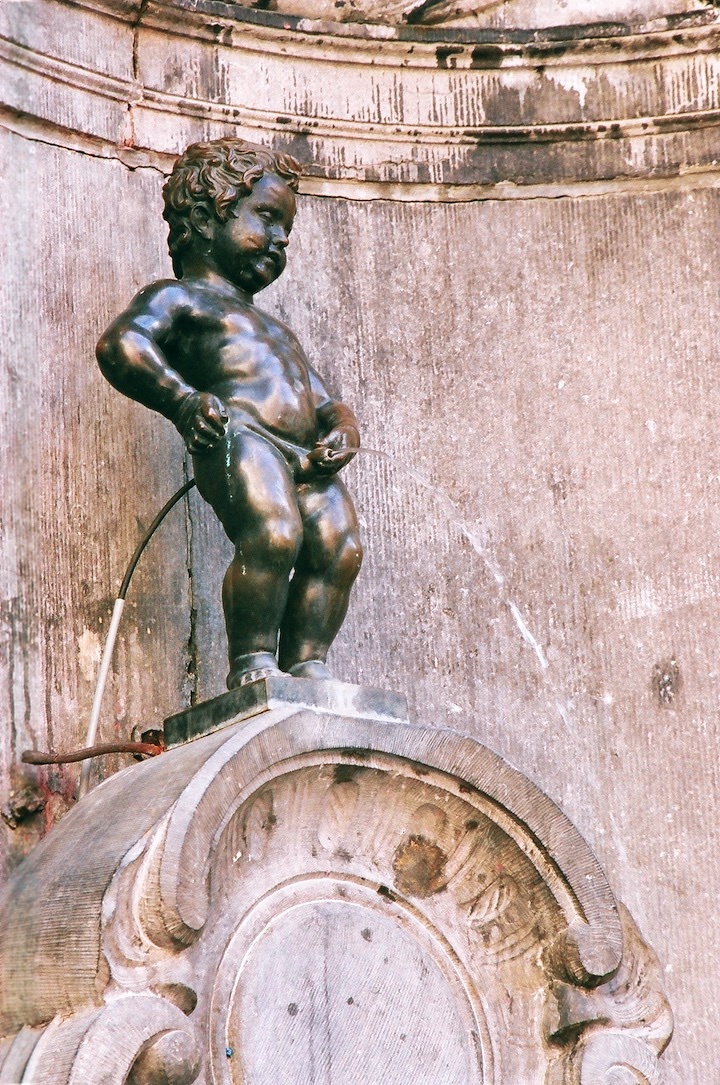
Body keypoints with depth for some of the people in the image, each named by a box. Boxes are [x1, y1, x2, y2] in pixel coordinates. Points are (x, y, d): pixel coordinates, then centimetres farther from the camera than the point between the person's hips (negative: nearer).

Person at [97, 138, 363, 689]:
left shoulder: (279, 331, 41)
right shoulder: (180, 297, 16)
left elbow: (325, 402, 33)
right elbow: (120, 343, -3)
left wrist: (342, 430, 8)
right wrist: (184, 400, -18)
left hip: (305, 457, 7)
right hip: (239, 437, -7)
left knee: (339, 543, -17)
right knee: (273, 531, -30)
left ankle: (307, 664, -20)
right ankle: (252, 664, -27)